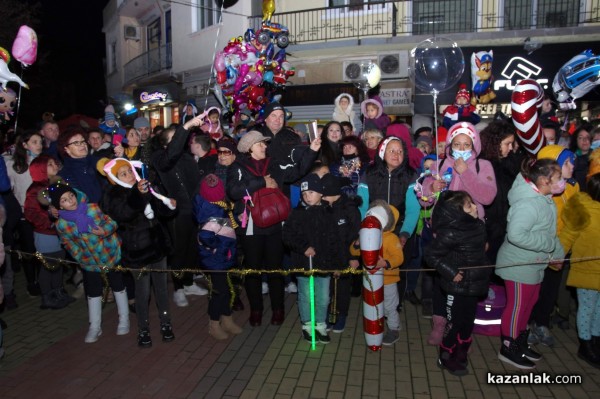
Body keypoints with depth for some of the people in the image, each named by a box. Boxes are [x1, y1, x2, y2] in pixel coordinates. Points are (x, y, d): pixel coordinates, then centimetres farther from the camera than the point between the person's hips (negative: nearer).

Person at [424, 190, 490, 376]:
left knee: (467, 322, 19)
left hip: (473, 285, 8)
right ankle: (446, 358, 26)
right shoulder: (451, 233, -25)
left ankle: (460, 356, 37)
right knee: (455, 324, 6)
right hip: (458, 286, -8)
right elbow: (431, 255, -20)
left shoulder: (477, 225, -1)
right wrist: (450, 272, -21)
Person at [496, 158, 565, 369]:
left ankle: (520, 342, 39)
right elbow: (516, 234, -37)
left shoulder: (545, 200, 5)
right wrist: (551, 245, -26)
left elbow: (547, 232, 13)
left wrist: (557, 252, 3)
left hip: (533, 264, 10)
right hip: (519, 265, -10)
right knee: (517, 305, 4)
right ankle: (508, 348, 21)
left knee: (529, 303, 21)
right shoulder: (528, 203, -27)